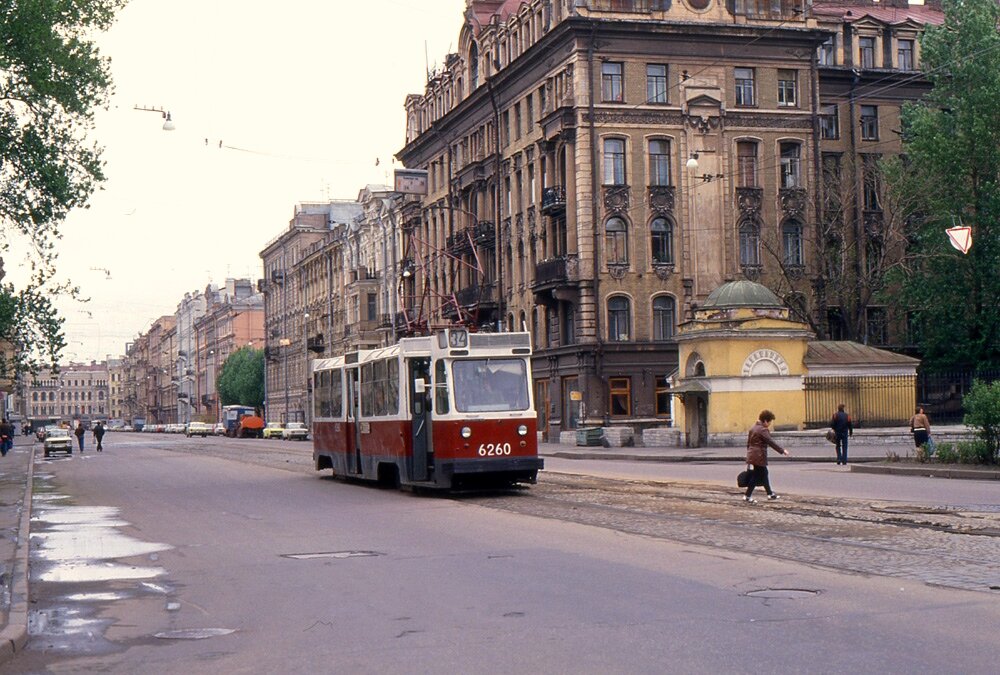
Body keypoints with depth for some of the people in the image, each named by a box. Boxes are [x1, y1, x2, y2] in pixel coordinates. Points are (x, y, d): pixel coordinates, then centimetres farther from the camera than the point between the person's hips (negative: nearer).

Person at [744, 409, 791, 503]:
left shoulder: (752, 428, 12)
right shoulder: (763, 430, -16)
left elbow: (748, 442, 17)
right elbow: (771, 442, -20)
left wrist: (749, 453, 24)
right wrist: (782, 450, -17)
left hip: (752, 454, 10)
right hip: (759, 456, -10)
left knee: (764, 473, 19)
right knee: (756, 476, -1)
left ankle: (770, 493, 28)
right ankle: (747, 495, 0)